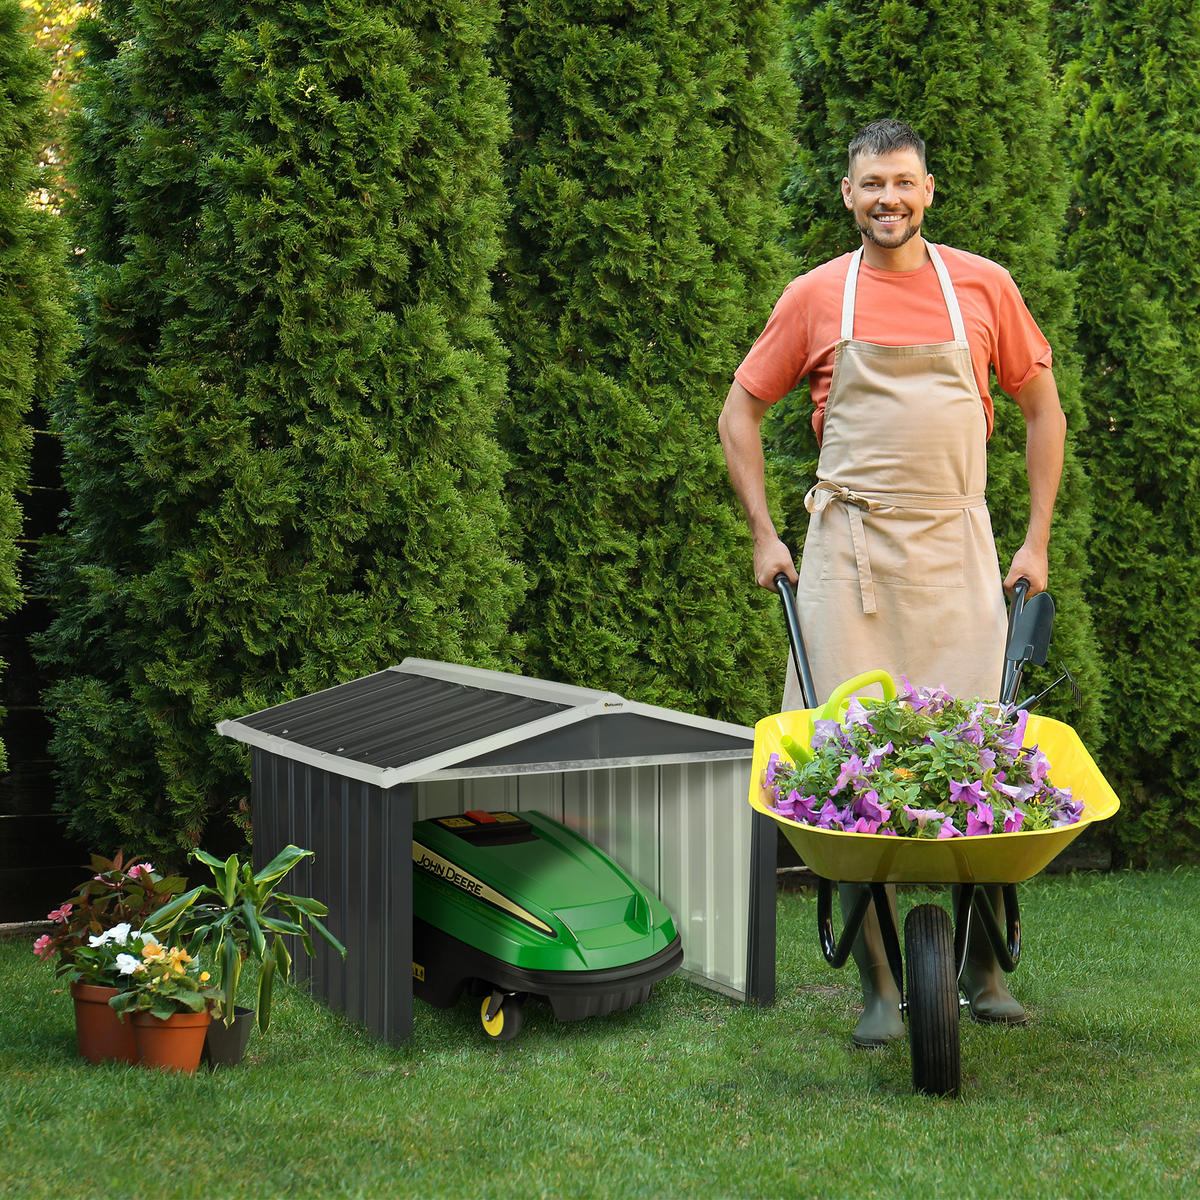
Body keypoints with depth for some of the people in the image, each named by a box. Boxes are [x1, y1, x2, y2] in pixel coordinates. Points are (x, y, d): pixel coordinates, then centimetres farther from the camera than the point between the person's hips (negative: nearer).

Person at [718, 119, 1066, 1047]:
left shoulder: (983, 287, 5)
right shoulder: (817, 298, 4)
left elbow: (1043, 410, 12)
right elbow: (740, 413, 12)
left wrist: (1037, 542, 6)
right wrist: (764, 535, 5)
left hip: (958, 550, 0)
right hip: (849, 548, 0)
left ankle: (985, 968, 13)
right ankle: (879, 986, 5)